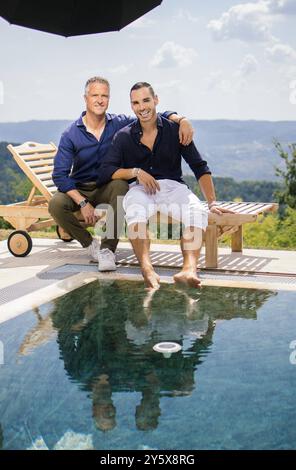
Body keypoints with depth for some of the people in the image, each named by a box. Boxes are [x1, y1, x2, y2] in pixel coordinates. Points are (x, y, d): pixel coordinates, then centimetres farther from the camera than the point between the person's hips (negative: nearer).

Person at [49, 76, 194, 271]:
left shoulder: (120, 124, -4)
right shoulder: (71, 135, -9)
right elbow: (60, 175, -13)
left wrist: (181, 120, -25)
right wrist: (83, 203, -23)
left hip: (108, 188, 0)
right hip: (79, 189, 0)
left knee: (120, 184, -35)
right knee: (56, 204, -30)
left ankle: (108, 248, -28)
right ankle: (90, 243, -4)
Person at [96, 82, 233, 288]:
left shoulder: (174, 130, 6)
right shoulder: (124, 136, 8)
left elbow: (200, 168, 5)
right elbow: (105, 171, 0)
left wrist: (213, 203, -4)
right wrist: (136, 172, -14)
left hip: (172, 186, 1)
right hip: (139, 188, 0)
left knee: (198, 212, -32)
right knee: (135, 210, -37)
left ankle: (189, 269, -51)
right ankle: (147, 269, -52)